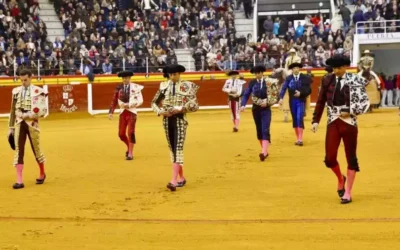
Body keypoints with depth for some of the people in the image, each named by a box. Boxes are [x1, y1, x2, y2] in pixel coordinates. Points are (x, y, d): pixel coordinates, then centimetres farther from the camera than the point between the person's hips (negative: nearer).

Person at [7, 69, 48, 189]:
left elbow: (43, 111, -11)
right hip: (19, 124, 3)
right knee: (19, 151, -3)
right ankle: (19, 181, -4)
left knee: (36, 150, 9)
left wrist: (28, 115, -17)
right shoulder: (16, 91, 7)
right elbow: (13, 111, 12)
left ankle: (42, 174, 33)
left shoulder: (38, 91, -7)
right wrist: (11, 127, 11)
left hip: (32, 124, -3)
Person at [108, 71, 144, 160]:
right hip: (123, 112, 4)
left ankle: (130, 154, 0)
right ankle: (129, 147, 33)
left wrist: (129, 105, -17)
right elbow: (114, 101, 4)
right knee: (121, 134, 5)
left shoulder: (135, 87, -7)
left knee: (131, 132, -10)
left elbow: (140, 101, -8)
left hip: (132, 112, -4)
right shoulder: (119, 88, 1)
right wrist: (111, 112, -4)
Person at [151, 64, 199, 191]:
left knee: (178, 149, -14)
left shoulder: (187, 86, -4)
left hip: (180, 120, -5)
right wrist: (160, 111, -4)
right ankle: (181, 178, 23)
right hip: (167, 120, 5)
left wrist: (180, 109, -19)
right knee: (172, 149, 11)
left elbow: (194, 105, -8)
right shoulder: (164, 86, 7)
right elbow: (154, 103, 15)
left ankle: (174, 181, -22)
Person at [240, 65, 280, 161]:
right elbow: (246, 94, -1)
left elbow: (275, 94, -4)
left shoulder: (269, 82, -8)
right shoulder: (252, 83, 0)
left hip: (266, 109, -4)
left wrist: (267, 102, -15)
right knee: (259, 131, 11)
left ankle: (264, 152, -24)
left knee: (265, 130, -14)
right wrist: (243, 105, -16)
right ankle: (265, 151, 24)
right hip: (256, 109, 4)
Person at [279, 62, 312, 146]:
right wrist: (281, 98, -23)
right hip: (292, 101, 3)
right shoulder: (289, 78, 2)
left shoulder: (305, 78, -3)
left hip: (301, 101, -3)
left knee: (300, 119, -14)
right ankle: (298, 139, 16)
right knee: (295, 120, 8)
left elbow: (309, 90, -4)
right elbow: (284, 88, -9)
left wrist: (301, 93, -20)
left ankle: (300, 139, -16)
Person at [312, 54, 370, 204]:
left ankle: (348, 193, 16)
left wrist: (350, 112, -17)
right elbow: (321, 101, 6)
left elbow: (365, 102, -6)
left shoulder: (355, 80, -7)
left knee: (351, 158, 6)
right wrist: (315, 120, 0)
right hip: (333, 123, 2)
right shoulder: (328, 80, 1)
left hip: (349, 123, -2)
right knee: (329, 158, -3)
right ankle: (340, 179, 28)